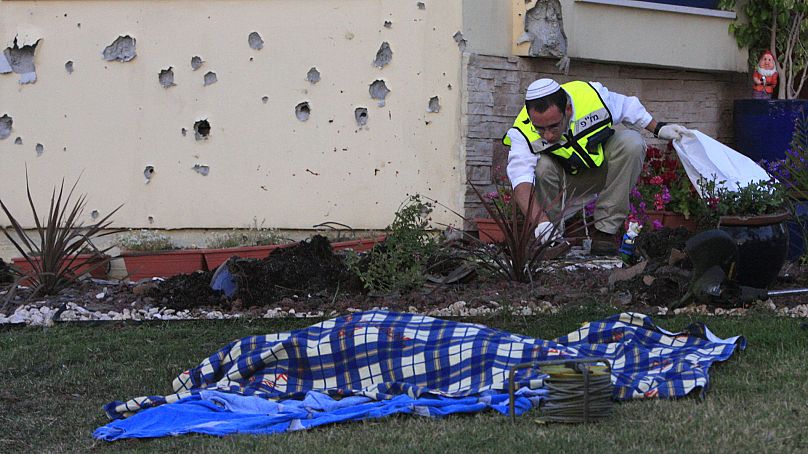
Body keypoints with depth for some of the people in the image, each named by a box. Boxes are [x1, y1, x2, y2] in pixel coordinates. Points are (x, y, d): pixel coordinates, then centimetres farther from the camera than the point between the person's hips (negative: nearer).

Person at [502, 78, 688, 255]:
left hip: (601, 169, 2)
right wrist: (541, 222, -59)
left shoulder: (592, 96, -27)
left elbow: (628, 107, -3)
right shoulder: (523, 132, -32)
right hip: (563, 182, -2)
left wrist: (658, 128, 1)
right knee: (542, 166, -35)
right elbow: (521, 182, -44)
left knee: (632, 142, -25)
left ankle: (606, 229, -20)